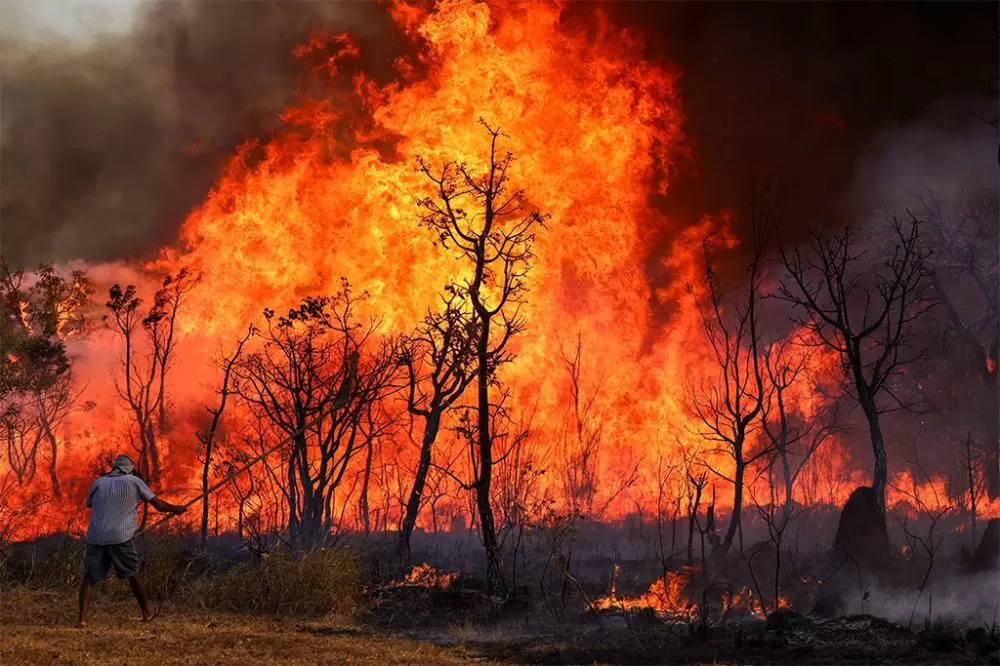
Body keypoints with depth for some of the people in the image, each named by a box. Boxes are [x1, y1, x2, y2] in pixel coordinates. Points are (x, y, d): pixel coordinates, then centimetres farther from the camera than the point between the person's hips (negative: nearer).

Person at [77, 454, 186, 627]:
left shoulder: (98, 482, 14)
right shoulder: (134, 482, 8)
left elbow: (89, 504, 30)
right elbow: (158, 504, 10)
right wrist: (176, 509, 27)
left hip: (95, 537, 2)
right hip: (120, 537, -2)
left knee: (89, 578, 7)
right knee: (132, 574, 15)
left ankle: (82, 618, -6)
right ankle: (147, 611, 27)